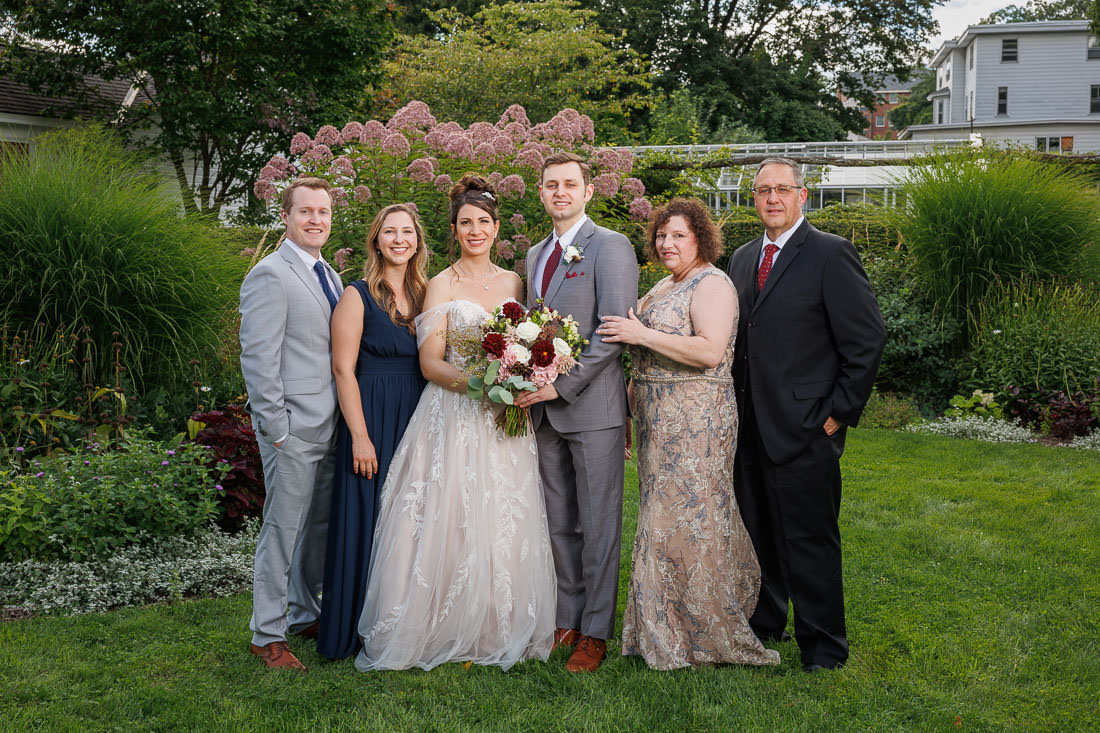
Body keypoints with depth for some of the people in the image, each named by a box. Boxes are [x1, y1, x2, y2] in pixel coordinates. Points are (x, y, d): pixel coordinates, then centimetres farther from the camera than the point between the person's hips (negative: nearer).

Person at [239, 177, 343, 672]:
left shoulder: (330, 276, 16)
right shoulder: (270, 275, -11)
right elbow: (258, 358, -16)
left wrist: (347, 419, 14)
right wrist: (276, 428, -17)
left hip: (329, 427, 8)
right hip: (293, 428, -8)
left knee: (320, 526, 16)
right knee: (283, 529, 0)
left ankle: (307, 614, 31)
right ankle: (268, 634, 12)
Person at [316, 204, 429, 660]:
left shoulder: (425, 295, 11)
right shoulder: (358, 296, -5)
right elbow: (343, 369, -10)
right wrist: (359, 437, -14)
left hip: (418, 422, 5)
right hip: (372, 421, -5)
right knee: (366, 521, 0)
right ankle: (355, 631, 14)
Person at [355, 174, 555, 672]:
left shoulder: (513, 282, 12)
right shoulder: (442, 285, 0)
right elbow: (429, 362, -6)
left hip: (505, 419, 4)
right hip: (453, 416, -4)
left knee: (503, 523, 4)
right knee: (451, 517, -5)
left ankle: (499, 629, 17)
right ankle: (449, 629, 7)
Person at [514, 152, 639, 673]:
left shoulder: (611, 247, -7)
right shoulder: (535, 254, 17)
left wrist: (563, 385, -17)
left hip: (593, 405, -7)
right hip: (545, 410, 7)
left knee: (599, 524, 1)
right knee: (559, 523, 13)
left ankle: (595, 632, 11)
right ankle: (567, 618, 24)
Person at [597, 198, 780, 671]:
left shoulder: (711, 284, -11)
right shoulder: (664, 286, 18)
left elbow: (709, 352, -25)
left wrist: (641, 333, -21)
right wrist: (635, 392, 16)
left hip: (696, 420, -9)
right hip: (660, 420, 9)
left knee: (691, 513, -4)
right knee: (662, 514, 13)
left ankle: (705, 634, 8)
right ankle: (667, 628, 24)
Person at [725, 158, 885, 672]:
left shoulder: (831, 254, -7)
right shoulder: (742, 259, 14)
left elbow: (867, 339, -9)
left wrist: (840, 412, -11)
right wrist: (736, 408, 10)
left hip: (805, 428, -7)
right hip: (750, 426, 7)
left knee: (810, 538, 1)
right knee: (756, 531, 16)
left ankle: (823, 644, 15)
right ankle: (764, 622, 33)